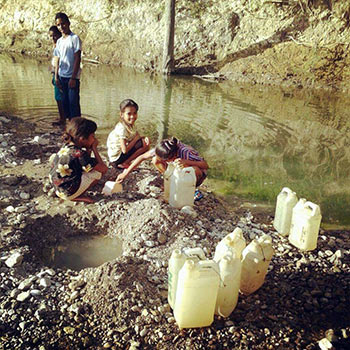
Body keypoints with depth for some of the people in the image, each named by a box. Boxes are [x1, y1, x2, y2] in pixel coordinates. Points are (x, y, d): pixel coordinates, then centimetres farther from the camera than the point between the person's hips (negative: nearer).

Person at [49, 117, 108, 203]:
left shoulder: (66, 146, 0)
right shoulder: (79, 154, -25)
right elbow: (104, 168, -19)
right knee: (99, 170, -9)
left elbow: (85, 162, 15)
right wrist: (94, 148, -11)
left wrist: (89, 148, -2)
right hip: (68, 194, -8)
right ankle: (77, 196, -5)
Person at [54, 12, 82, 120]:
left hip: (72, 77, -6)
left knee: (73, 103, -8)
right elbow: (58, 60, 16)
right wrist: (56, 77, 7)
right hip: (62, 77, 6)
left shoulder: (74, 38, -5)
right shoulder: (59, 41, 14)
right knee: (65, 103, 8)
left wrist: (73, 78, -15)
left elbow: (77, 59, -10)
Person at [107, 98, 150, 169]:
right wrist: (135, 139, -19)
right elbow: (125, 150, -29)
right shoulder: (122, 128, -25)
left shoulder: (131, 125, 3)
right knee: (145, 145, -17)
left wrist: (144, 138, -17)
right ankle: (124, 163, -7)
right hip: (116, 158, -9)